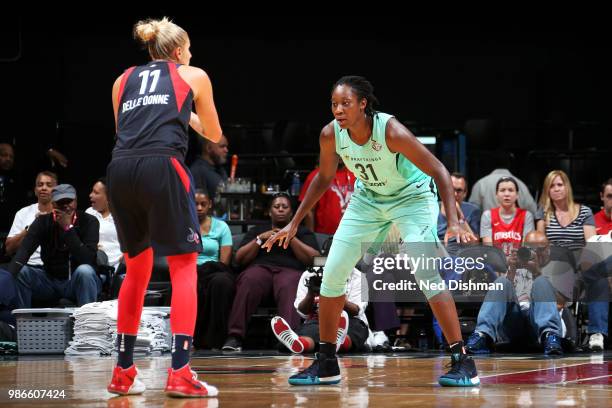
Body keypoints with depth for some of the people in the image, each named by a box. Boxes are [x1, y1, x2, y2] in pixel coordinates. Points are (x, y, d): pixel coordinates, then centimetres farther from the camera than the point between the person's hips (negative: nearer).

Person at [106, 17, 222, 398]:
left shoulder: (124, 80, 26)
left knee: (137, 269, 18)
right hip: (162, 167, -4)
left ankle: (123, 372, 19)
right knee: (184, 267, 1)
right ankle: (180, 373, -11)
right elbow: (214, 135, 30)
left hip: (120, 169, 4)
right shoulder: (193, 76, 19)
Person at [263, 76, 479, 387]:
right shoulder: (331, 134, -18)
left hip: (412, 197, -5)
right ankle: (326, 365, 12)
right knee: (332, 274, -1)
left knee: (426, 274, -23)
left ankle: (462, 362, -17)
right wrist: (294, 224, 4)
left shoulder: (391, 131, -33)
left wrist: (454, 222, -38)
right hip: (368, 198, 5)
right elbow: (324, 178, 3)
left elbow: (439, 171, -28)